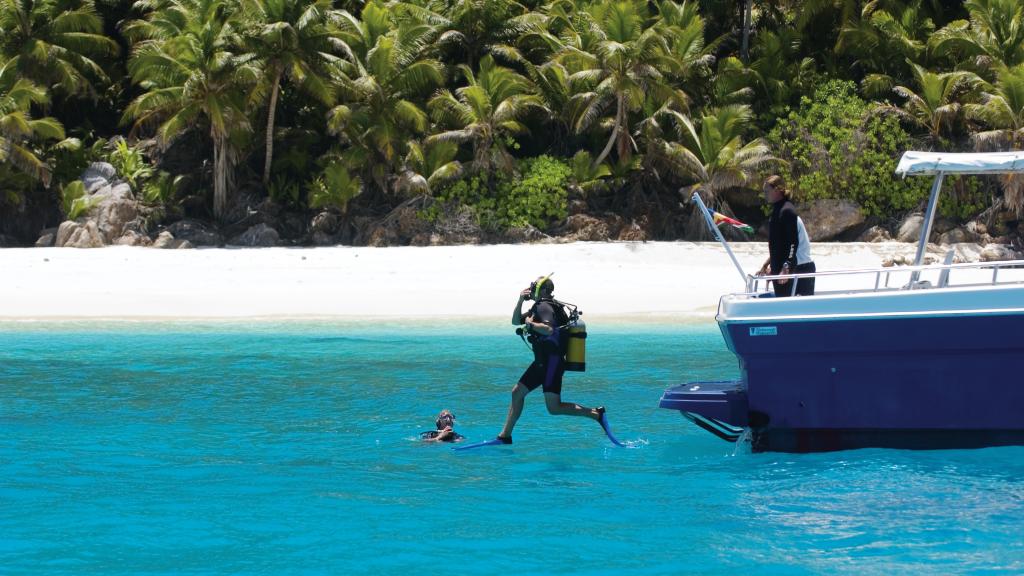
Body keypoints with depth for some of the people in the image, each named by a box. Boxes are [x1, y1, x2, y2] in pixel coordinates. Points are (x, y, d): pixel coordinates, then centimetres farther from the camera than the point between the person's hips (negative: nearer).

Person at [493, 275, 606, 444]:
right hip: (542, 361, 11)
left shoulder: (544, 306, -14)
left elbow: (549, 329, -31)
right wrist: (520, 300, 11)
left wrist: (530, 324, -19)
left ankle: (596, 413, -5)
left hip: (552, 362, -11)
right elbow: (515, 321, 23)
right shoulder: (537, 307, 18)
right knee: (517, 392, 11)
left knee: (554, 408, -13)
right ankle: (505, 436, 16)